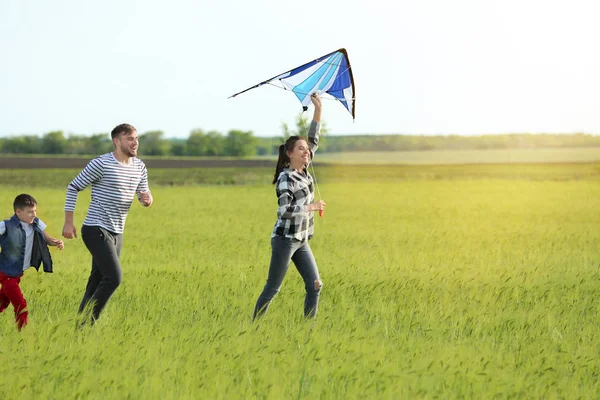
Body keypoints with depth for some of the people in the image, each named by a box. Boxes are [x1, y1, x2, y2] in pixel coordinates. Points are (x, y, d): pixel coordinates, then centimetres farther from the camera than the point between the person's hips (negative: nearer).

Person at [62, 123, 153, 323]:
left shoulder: (139, 166, 7)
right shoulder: (101, 164, -14)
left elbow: (144, 195, 16)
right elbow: (73, 188, -6)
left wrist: (147, 199, -10)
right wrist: (68, 222, -8)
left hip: (116, 233, 8)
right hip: (96, 231, -8)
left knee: (98, 282, 9)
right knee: (114, 277, -17)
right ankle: (87, 322, -8)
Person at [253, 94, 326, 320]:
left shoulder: (303, 170, 7)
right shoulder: (285, 178, -15)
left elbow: (314, 140, 12)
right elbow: (284, 211, -24)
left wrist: (318, 110, 5)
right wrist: (311, 207, -15)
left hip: (301, 241, 8)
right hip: (285, 239, -8)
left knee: (315, 285, 3)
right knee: (272, 288, -4)